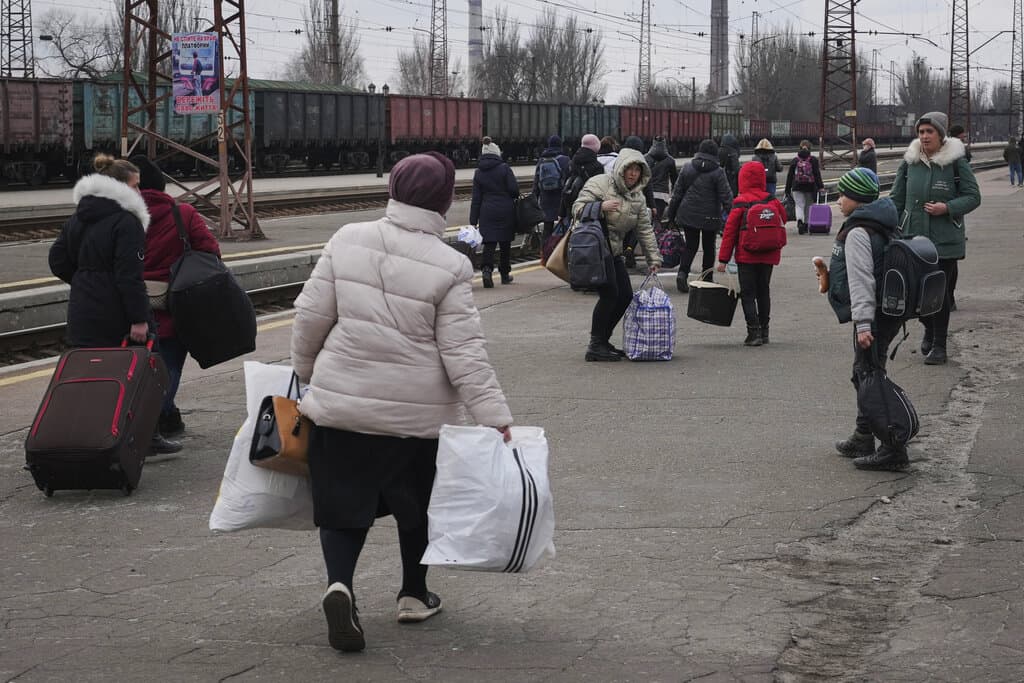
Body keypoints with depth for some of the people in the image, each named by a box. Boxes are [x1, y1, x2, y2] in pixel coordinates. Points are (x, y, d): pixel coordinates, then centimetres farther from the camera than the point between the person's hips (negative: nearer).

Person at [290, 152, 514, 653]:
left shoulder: (347, 241, -4)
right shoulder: (448, 267, -12)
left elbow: (310, 317, 0)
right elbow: (465, 355, -14)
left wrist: (306, 373, 17)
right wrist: (496, 420, -10)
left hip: (340, 404, 1)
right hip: (418, 410, -1)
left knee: (343, 502, 9)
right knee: (416, 502, 20)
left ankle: (339, 583, -16)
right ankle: (414, 595, 32)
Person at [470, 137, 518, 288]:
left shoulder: (478, 172, 3)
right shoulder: (504, 168, -6)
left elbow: (476, 198, 3)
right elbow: (514, 189, -10)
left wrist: (473, 220, 4)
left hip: (487, 212, 2)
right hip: (506, 211, -2)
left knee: (489, 243, 0)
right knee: (505, 243, 12)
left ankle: (486, 268, -24)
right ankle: (505, 274, 20)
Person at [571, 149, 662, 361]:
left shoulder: (637, 197, 14)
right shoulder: (600, 184, -8)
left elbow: (645, 229, 15)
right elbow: (578, 209, -14)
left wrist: (653, 258, 10)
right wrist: (601, 207, -31)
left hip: (613, 251, 9)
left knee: (625, 295, 4)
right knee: (609, 294, -18)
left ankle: (602, 341, 16)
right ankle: (595, 346, -12)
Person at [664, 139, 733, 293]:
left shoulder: (687, 168, 3)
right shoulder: (717, 172, -8)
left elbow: (677, 193, 7)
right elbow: (726, 196, -11)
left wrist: (671, 215, 13)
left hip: (688, 215, 3)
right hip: (710, 216, -3)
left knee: (690, 245, 9)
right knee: (709, 247, 12)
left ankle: (682, 272, -14)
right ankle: (707, 279, 15)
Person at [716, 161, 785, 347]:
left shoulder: (740, 204, -10)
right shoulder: (773, 201, 0)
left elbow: (729, 232, -8)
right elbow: (782, 221, 13)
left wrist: (723, 259, -4)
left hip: (746, 256, -4)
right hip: (769, 256, 4)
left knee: (748, 293, 0)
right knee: (764, 291, 16)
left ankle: (754, 332, -10)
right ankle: (764, 331, 20)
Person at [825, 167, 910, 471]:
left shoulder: (858, 233, -17)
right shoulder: (883, 226, 15)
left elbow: (861, 280, -23)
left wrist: (863, 322, -26)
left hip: (874, 316, -10)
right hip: (889, 312, 10)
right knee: (864, 374, 21)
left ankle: (893, 450, -12)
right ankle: (863, 439, 32)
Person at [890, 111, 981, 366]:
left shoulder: (956, 162, -6)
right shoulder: (909, 162, 4)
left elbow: (973, 197, -2)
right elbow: (896, 198, 10)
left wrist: (948, 208, -18)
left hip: (945, 240, -3)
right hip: (913, 237, 3)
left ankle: (939, 345, 10)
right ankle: (929, 329, 34)